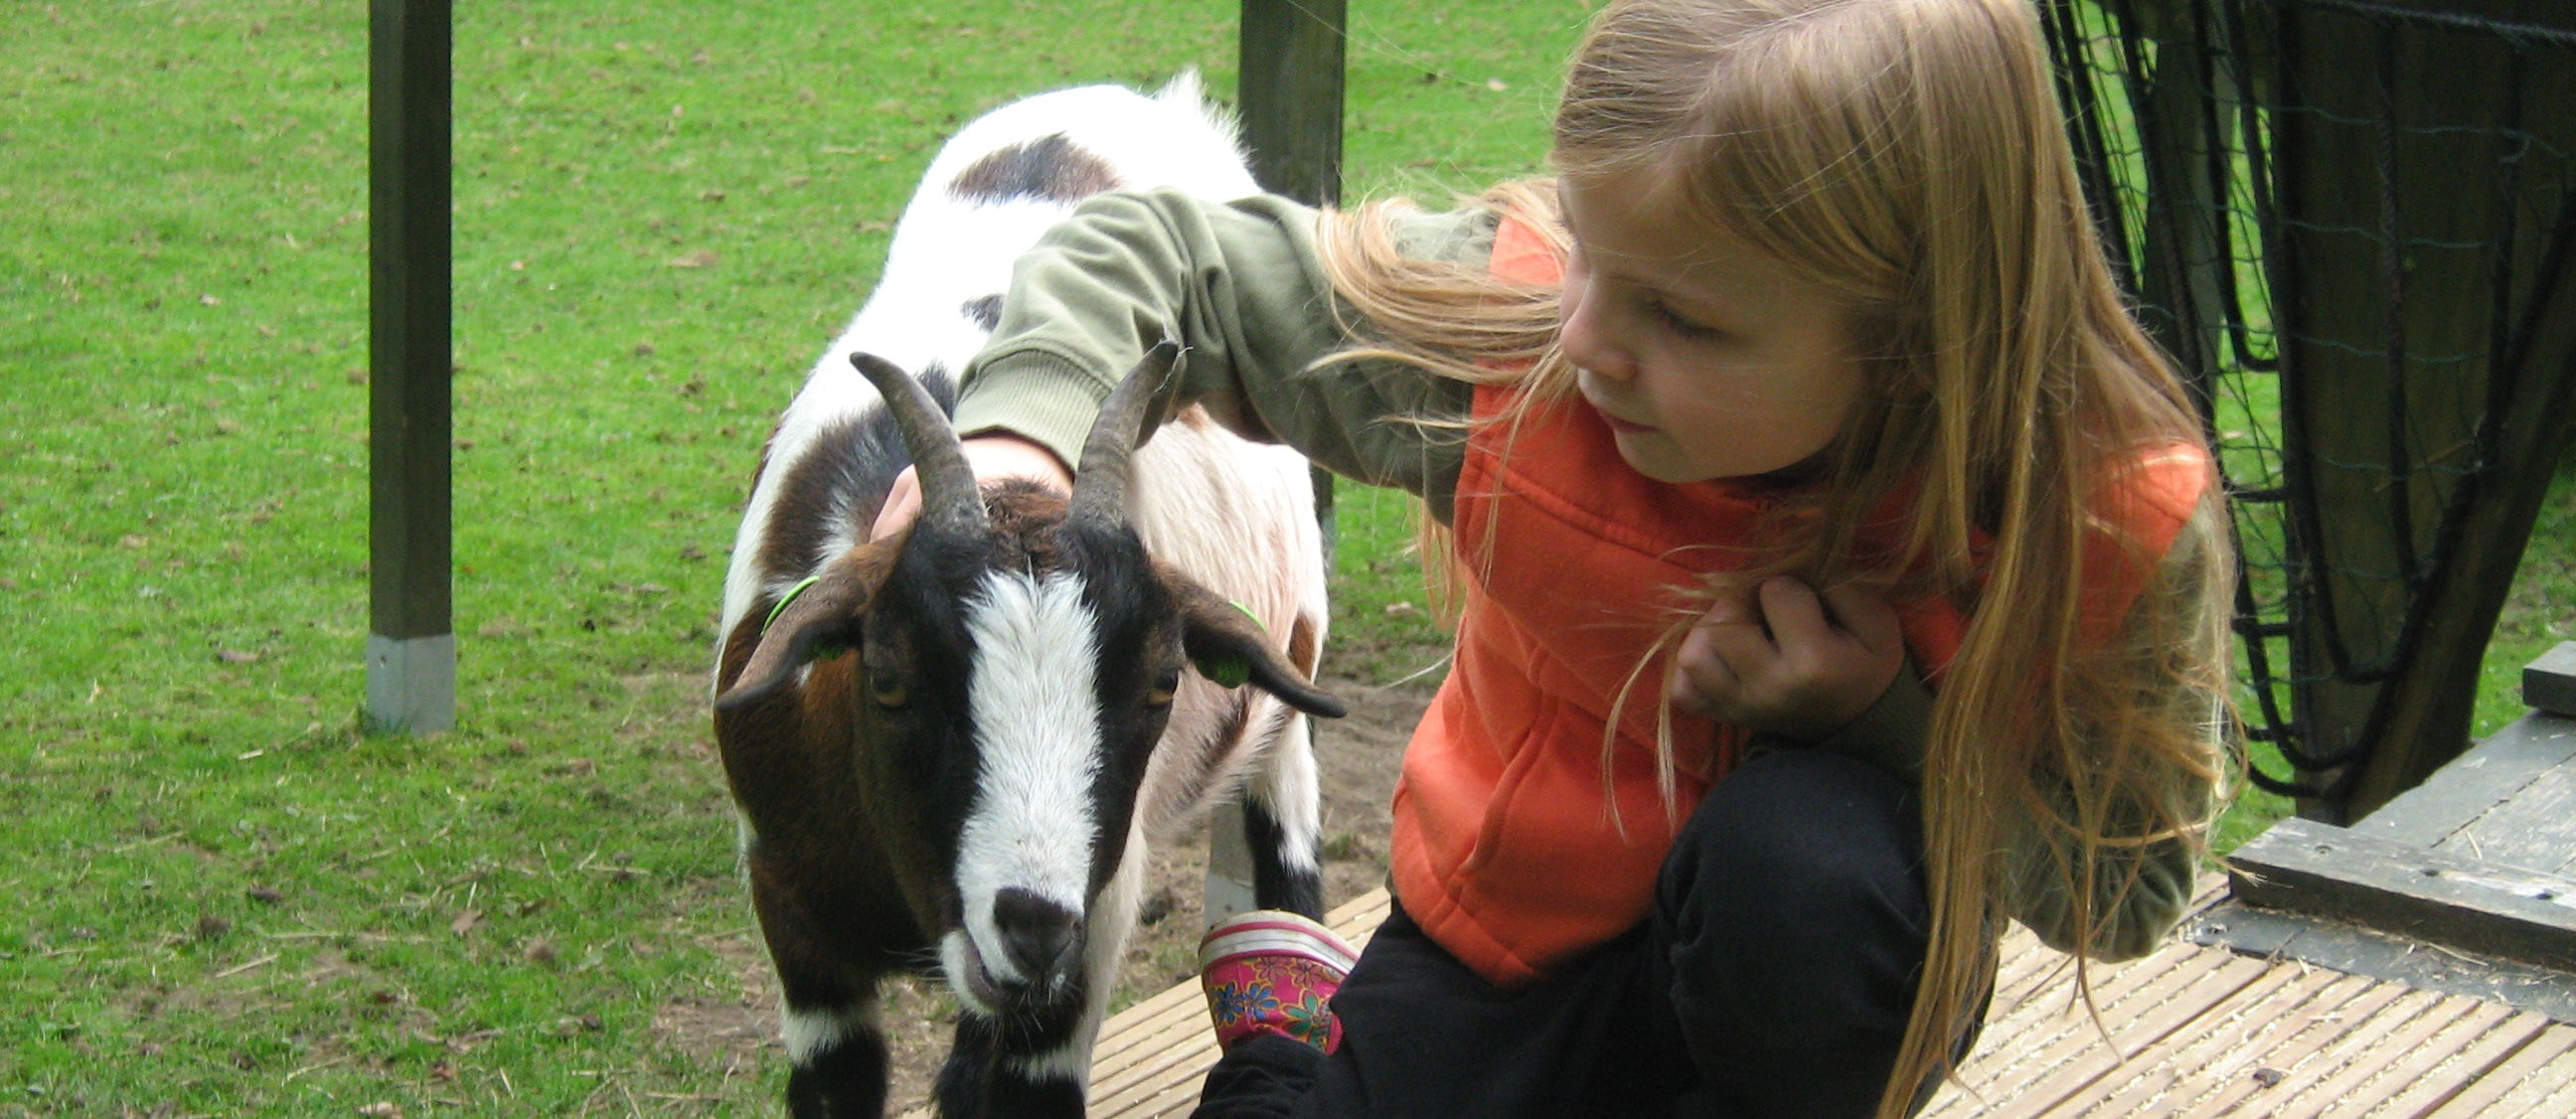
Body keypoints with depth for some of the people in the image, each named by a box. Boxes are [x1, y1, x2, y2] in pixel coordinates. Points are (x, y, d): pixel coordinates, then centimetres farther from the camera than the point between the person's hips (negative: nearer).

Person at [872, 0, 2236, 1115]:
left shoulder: (2115, 522, -27)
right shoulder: (1504, 327, -24)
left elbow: (2125, 891, -14)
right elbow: (1141, 251, -9)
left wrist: (1889, 720, -30)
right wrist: (1018, 434, -29)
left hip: (1808, 979, -2)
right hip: (1496, 937, 3)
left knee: (1807, 855, -38)